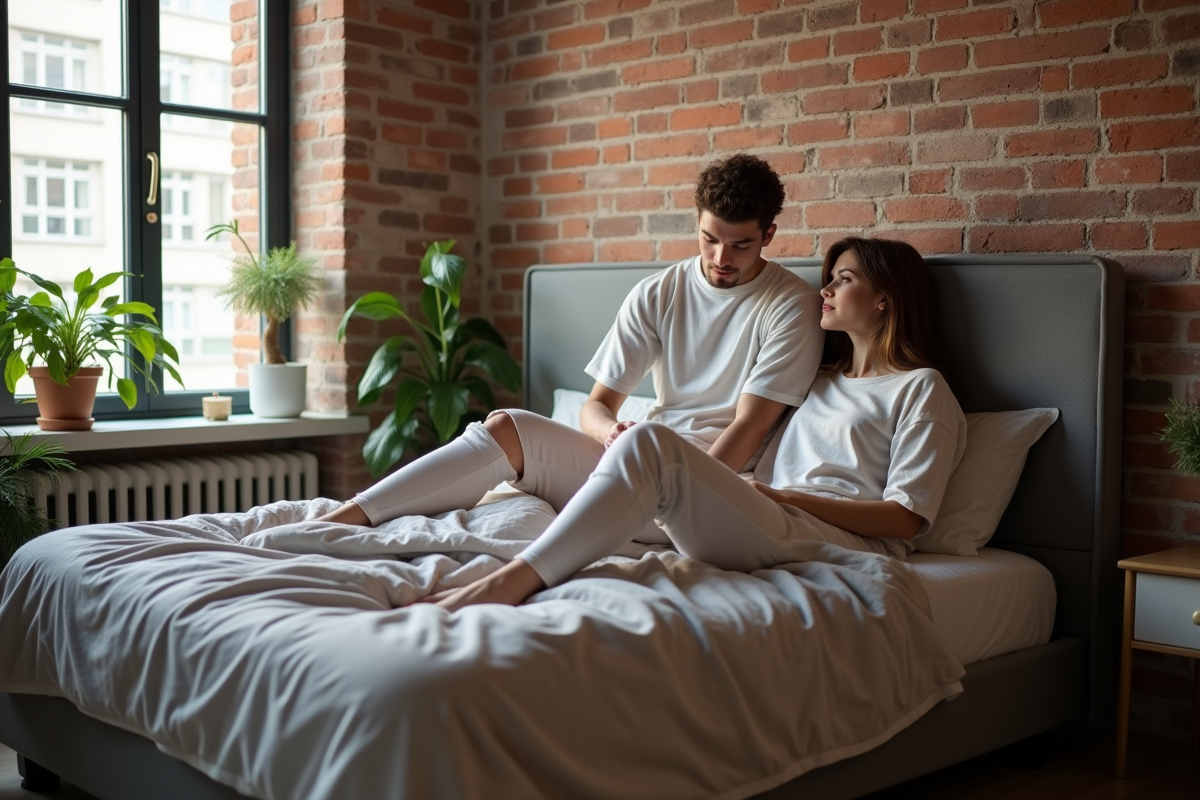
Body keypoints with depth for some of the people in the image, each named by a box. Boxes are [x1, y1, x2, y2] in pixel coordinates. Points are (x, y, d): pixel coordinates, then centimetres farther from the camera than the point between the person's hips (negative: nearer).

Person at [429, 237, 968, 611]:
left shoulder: (922, 389, 12)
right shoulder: (822, 380, 34)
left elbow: (905, 519, -2)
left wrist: (785, 498, -8)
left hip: (847, 544, -7)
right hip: (773, 532, 7)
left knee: (650, 444, -30)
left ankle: (508, 583, -39)